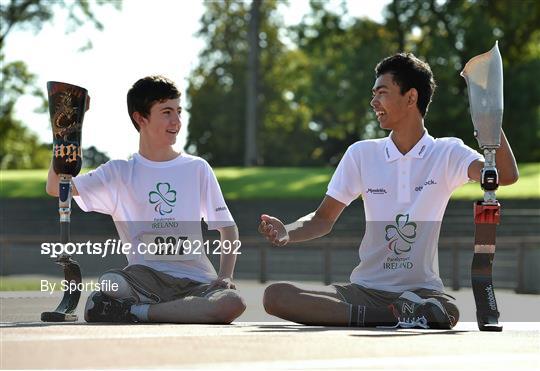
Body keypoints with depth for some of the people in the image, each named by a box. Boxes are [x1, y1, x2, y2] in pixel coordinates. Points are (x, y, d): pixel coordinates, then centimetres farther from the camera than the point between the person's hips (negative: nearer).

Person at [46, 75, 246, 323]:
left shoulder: (197, 169, 14)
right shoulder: (120, 173, 12)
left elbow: (228, 228, 14)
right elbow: (56, 187, 3)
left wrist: (225, 276, -3)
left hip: (196, 279, 2)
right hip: (145, 274, -2)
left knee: (233, 302, -33)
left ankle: (137, 311, -26)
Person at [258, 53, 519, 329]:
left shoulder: (447, 153, 1)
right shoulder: (361, 154, 8)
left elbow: (506, 175, -15)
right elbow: (324, 219, 8)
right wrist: (287, 233, -13)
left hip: (421, 291, -5)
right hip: (365, 289, 5)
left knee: (447, 312, -42)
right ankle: (396, 316, -25)